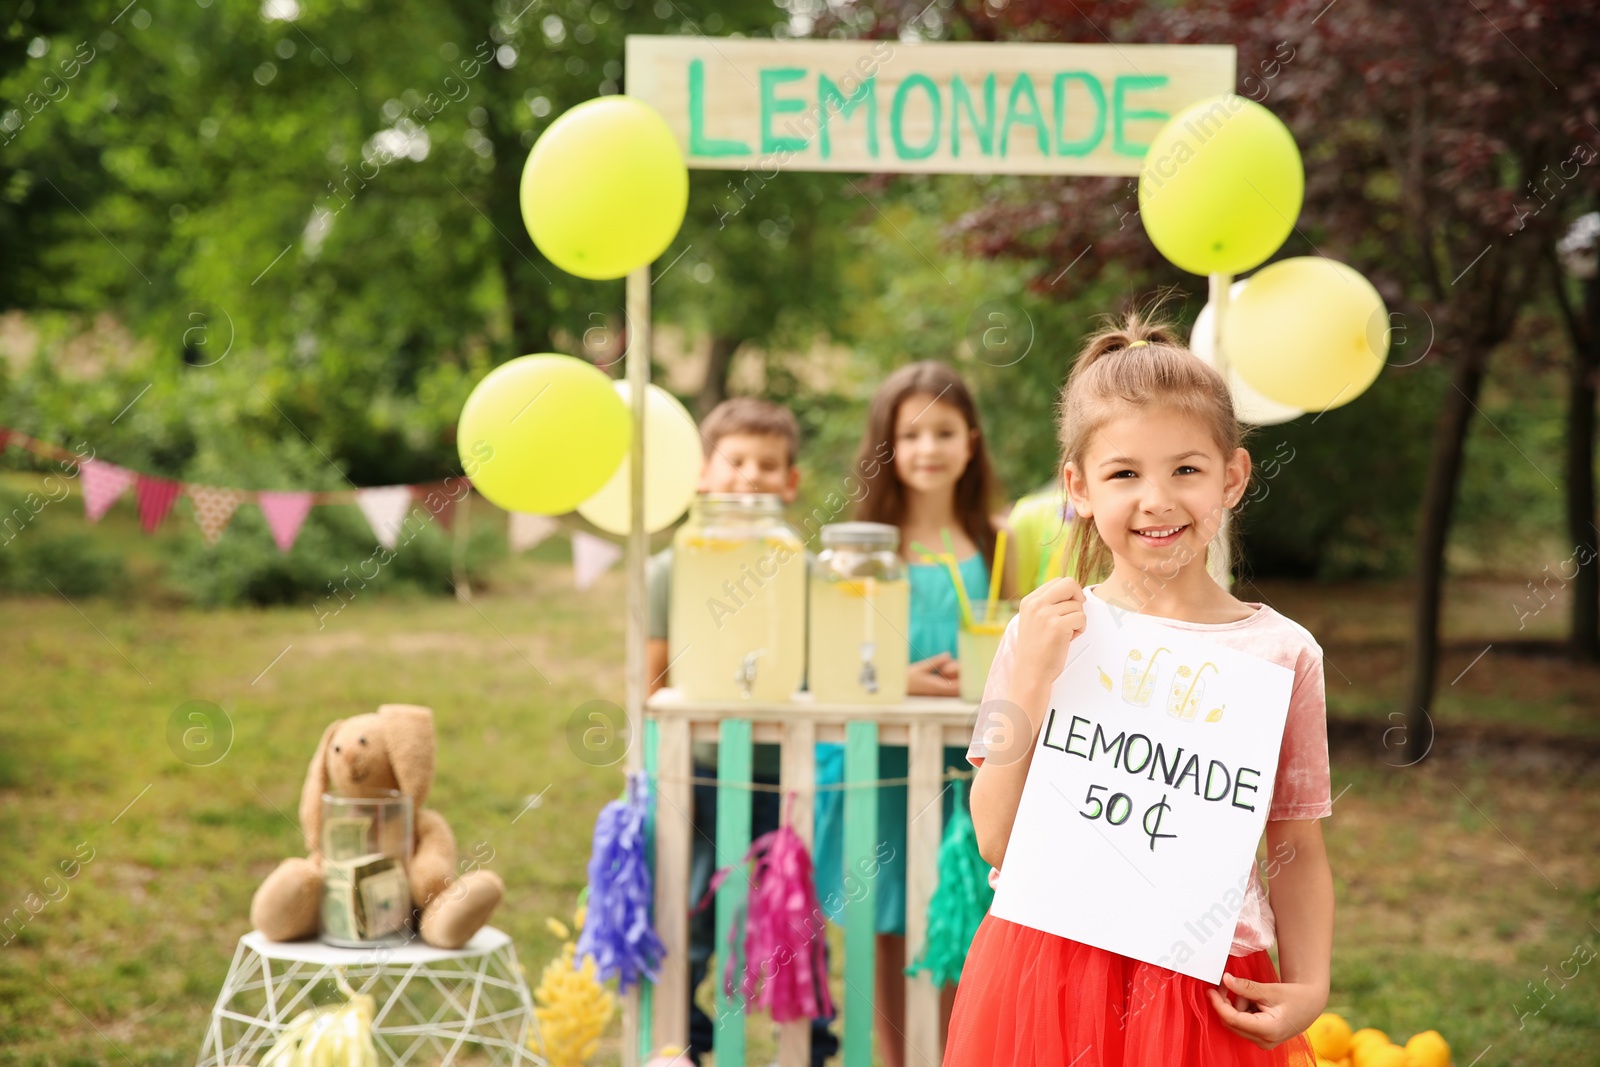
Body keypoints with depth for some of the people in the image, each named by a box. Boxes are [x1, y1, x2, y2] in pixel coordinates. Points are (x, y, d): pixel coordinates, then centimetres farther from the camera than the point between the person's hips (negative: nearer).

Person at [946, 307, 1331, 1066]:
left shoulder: (1282, 654, -1)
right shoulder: (1044, 630, -2)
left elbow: (1299, 852, 5)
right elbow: (995, 840, -7)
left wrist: (1308, 987, -7)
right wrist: (1031, 677, -14)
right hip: (1048, 978, 0)